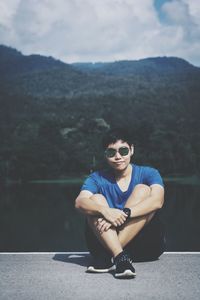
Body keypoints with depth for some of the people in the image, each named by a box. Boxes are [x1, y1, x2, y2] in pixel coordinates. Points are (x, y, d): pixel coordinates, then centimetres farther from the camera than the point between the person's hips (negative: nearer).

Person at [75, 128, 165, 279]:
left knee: (143, 189, -20)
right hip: (105, 242, 1)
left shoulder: (148, 174, 0)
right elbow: (80, 202, -16)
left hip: (145, 244, -1)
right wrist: (105, 211, -37)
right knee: (96, 199, -18)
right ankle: (120, 257, -38)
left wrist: (124, 214, -35)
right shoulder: (97, 179, 4)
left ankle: (110, 257, -29)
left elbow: (157, 201, -21)